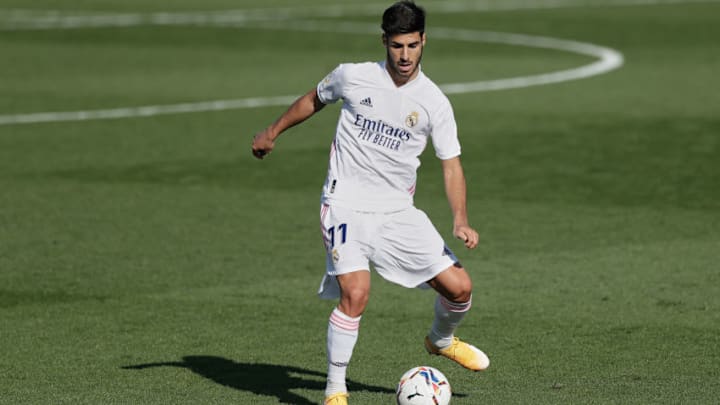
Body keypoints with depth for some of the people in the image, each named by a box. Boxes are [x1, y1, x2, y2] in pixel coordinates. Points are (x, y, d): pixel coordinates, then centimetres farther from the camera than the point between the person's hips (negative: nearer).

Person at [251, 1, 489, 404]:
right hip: (346, 205, -3)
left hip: (399, 212, 3)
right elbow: (314, 100, 15)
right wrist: (273, 132, 23)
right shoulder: (353, 77, -6)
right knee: (356, 294, -23)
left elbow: (451, 163, -3)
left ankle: (441, 340, 35)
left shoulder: (434, 102, -4)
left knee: (459, 287, -1)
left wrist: (461, 219, -16)